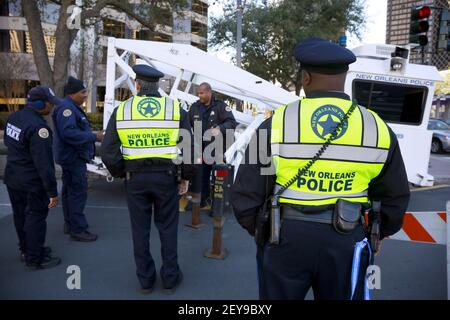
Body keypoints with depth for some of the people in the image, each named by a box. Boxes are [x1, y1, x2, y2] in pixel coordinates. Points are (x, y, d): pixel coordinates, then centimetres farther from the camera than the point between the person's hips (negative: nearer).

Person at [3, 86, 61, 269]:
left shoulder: (14, 118, 2)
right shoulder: (38, 127, -27)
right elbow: (43, 163, -28)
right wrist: (52, 191, -24)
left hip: (12, 178, 9)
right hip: (32, 182, -9)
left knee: (20, 216, 20)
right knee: (36, 218, 4)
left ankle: (26, 250, 37)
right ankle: (35, 259, 15)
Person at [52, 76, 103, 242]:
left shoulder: (72, 107, 16)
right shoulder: (66, 108, -18)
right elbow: (68, 133, -29)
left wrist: (92, 135, 6)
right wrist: (94, 137, -26)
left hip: (72, 157, 11)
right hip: (73, 158, -11)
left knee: (69, 191, 17)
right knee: (78, 193, -9)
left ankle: (69, 224, 28)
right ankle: (78, 230, -5)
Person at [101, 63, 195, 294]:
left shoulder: (121, 110, -1)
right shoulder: (175, 108, -3)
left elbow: (108, 152, -5)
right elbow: (189, 147, -6)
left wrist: (121, 173, 9)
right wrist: (185, 177, 5)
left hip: (135, 178, 1)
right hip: (166, 176, 0)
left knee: (140, 229, 13)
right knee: (167, 227, 13)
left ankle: (145, 279, 26)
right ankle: (170, 279, 23)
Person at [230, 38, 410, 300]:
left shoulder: (277, 124, -11)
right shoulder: (378, 128, -3)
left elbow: (246, 195, -7)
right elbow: (395, 197, 8)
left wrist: (258, 229, 12)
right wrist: (380, 232, 26)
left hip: (286, 237, -1)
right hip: (346, 239, 2)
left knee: (280, 295, 20)